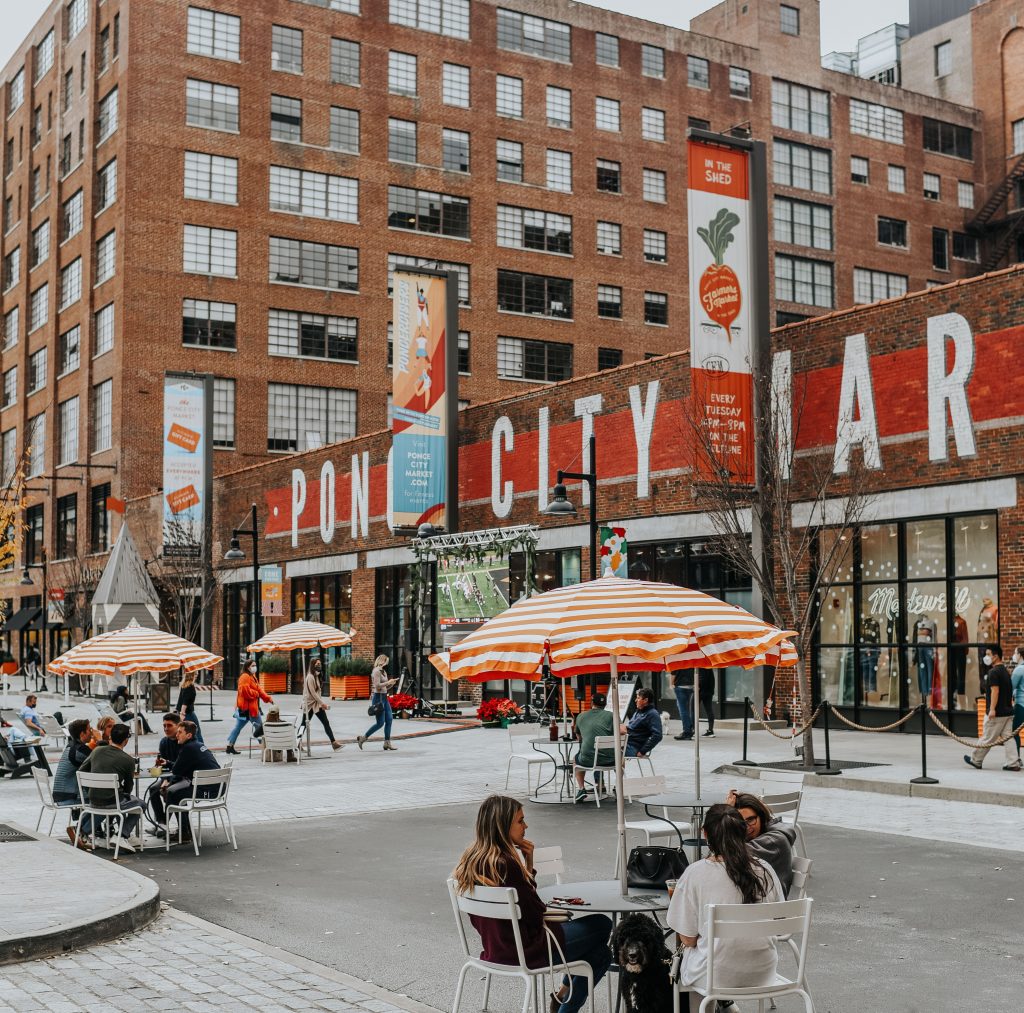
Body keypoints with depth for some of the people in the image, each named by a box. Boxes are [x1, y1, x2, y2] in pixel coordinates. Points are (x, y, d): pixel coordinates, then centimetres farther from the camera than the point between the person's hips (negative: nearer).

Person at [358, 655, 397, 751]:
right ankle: (362, 738, 4)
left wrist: (391, 683, 5)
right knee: (380, 723, -7)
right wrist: (388, 682, -14)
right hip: (378, 697, -9)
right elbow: (377, 685, -22)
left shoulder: (384, 672, 16)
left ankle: (387, 743, 6)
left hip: (384, 697, 9)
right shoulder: (376, 671, -12)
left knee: (389, 720, 3)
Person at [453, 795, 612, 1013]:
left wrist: (527, 861, -2)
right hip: (523, 950, -9)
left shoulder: (472, 858, 2)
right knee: (601, 925, 9)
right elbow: (536, 914, -17)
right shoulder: (505, 864, -26)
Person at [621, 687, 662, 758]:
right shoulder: (638, 711, 22)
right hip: (626, 742, 9)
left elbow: (657, 736, -17)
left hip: (634, 748, -9)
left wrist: (642, 751, -17)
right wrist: (624, 727, 6)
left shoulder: (653, 714, -7)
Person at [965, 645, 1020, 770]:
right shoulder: (1005, 671, 16)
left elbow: (995, 690, -22)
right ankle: (1013, 763, 0)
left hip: (997, 713, -9)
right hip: (1008, 711, 9)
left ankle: (976, 760, 13)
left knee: (988, 738, 2)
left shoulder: (994, 672, -14)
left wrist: (992, 709, -25)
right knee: (1008, 737, 6)